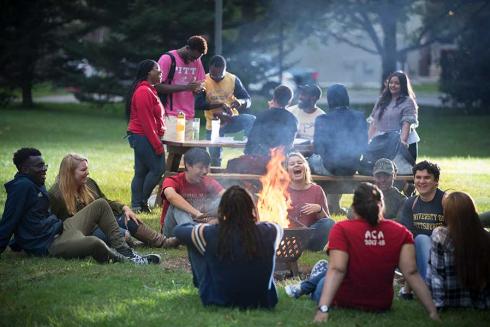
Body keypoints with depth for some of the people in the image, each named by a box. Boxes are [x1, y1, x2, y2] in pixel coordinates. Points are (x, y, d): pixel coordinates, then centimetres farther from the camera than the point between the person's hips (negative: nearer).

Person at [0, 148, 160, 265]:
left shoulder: (36, 183, 15)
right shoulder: (22, 186, -17)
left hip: (61, 228, 11)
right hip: (49, 243, -11)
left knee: (101, 205, 11)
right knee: (95, 244, -37)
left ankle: (124, 251, -1)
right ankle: (128, 261, -12)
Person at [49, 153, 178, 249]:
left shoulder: (89, 183, 10)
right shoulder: (56, 195, -13)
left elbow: (106, 202, 19)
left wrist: (124, 208, 1)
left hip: (100, 223, 6)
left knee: (129, 219, -11)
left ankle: (163, 242, -15)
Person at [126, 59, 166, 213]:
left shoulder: (148, 90, 17)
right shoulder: (144, 92, -17)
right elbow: (146, 121, -21)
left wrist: (157, 140, 17)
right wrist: (157, 144, -20)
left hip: (139, 137, 11)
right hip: (144, 137, -11)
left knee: (141, 172, 10)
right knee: (158, 168, -7)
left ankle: (136, 205, 12)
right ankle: (142, 202, 1)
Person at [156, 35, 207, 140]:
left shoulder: (197, 62, 13)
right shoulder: (167, 59, -5)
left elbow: (200, 84, 20)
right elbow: (158, 87, -11)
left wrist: (198, 88, -6)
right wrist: (185, 87, -19)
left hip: (189, 117, 6)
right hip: (171, 116, -6)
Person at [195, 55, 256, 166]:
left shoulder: (233, 79, -6)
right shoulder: (204, 81, -9)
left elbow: (248, 101, -6)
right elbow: (198, 104, -20)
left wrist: (240, 102, -32)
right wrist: (219, 104, -31)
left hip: (231, 120, 0)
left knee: (252, 120, -28)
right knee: (215, 159, -4)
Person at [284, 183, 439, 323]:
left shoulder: (342, 229, -17)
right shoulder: (401, 232, -10)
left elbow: (336, 270, -27)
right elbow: (412, 273, -17)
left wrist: (323, 309, -33)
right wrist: (433, 312, -17)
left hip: (346, 302, -3)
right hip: (382, 304, 3)